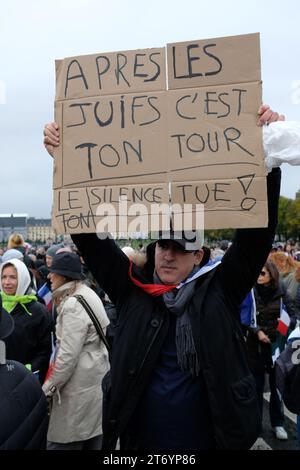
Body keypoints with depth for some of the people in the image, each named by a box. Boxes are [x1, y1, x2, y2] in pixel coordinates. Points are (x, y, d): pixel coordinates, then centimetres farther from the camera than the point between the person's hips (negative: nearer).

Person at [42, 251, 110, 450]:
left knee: (62, 441, 3)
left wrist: (47, 388, -10)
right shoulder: (88, 295, 9)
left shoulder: (73, 304, -20)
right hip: (94, 380, 9)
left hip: (79, 388, -9)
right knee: (92, 439, 19)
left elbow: (68, 355, -22)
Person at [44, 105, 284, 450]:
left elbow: (258, 231, -14)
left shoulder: (220, 291, -9)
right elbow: (89, 235, -9)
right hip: (138, 441, 1)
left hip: (211, 440, -1)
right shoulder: (132, 291, -7)